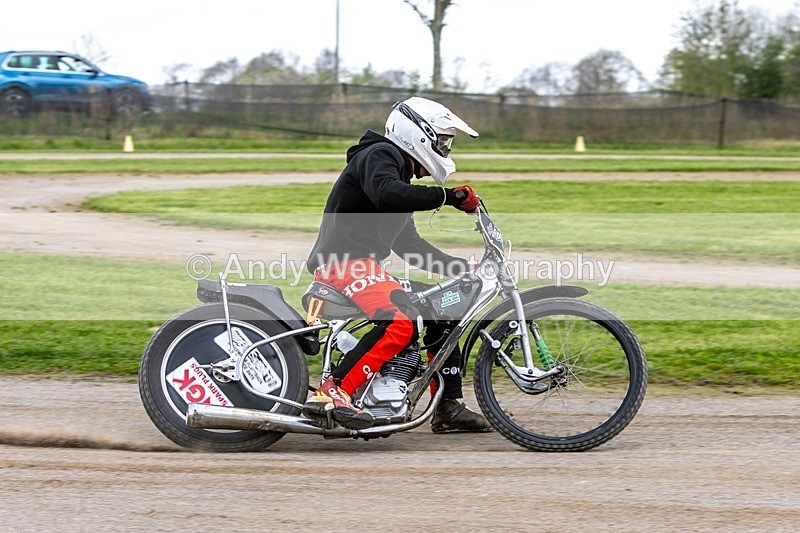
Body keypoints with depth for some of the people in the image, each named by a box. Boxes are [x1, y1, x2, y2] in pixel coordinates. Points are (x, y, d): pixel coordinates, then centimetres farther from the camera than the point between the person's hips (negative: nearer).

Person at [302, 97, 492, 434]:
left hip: (363, 263, 11)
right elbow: (387, 194, -30)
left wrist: (462, 268, 24)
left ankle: (449, 408, 16)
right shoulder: (379, 155, -5)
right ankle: (331, 393, -35)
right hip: (344, 258, -11)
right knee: (402, 323, -31)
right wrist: (449, 197, -27)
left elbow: (408, 243, 30)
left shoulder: (400, 169, 27)